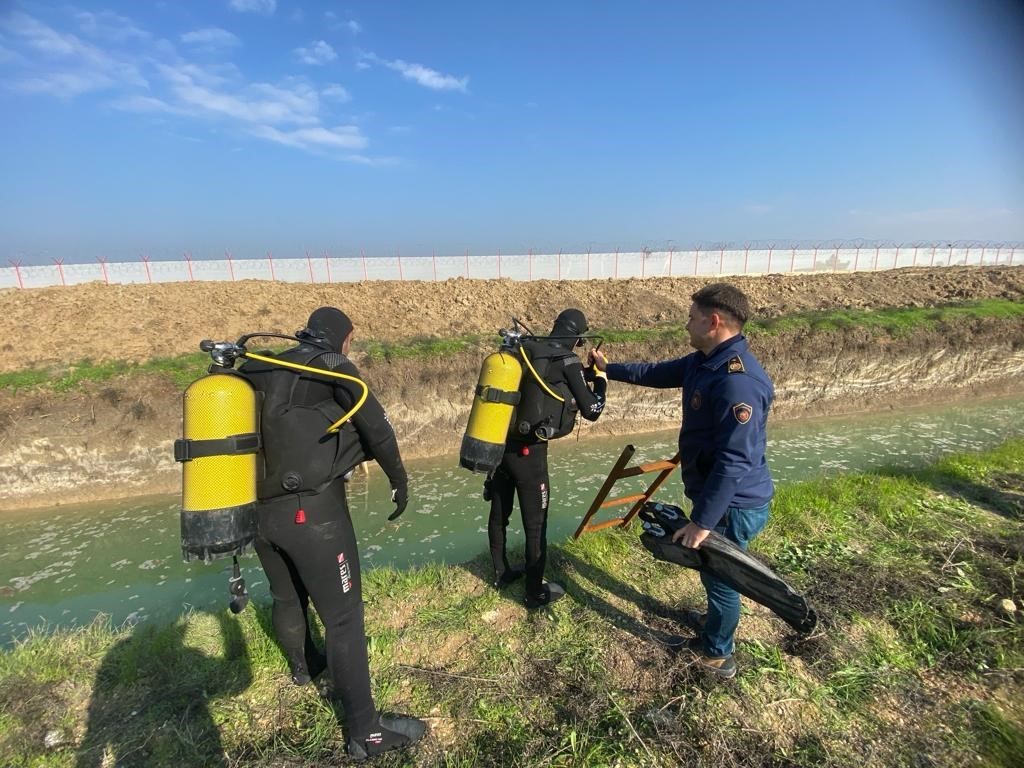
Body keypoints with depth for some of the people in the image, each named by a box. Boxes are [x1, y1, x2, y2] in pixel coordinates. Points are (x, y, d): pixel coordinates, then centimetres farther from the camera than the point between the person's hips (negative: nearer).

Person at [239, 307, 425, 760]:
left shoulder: (261, 370, 13)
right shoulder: (332, 366, -3)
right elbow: (376, 428, -8)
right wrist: (400, 480, 3)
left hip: (261, 510, 7)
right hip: (312, 510, -7)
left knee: (287, 599, 28)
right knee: (343, 616, 1)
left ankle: (304, 666, 54)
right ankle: (365, 733, 10)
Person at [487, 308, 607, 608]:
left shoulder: (525, 350, 6)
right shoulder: (568, 361, -9)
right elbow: (591, 411, -5)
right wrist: (600, 381, 13)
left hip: (499, 445, 7)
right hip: (528, 452, -6)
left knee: (499, 513, 20)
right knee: (535, 523, 9)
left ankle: (501, 573, 41)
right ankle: (536, 592, 24)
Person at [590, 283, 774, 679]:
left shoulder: (739, 382, -31)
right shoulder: (703, 361, 0)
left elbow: (733, 463, -32)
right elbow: (657, 373, 17)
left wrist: (701, 521, -26)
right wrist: (609, 368, 25)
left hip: (733, 505, -9)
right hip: (719, 496, 9)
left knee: (719, 575, 13)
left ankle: (716, 654, 37)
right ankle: (715, 621, 54)